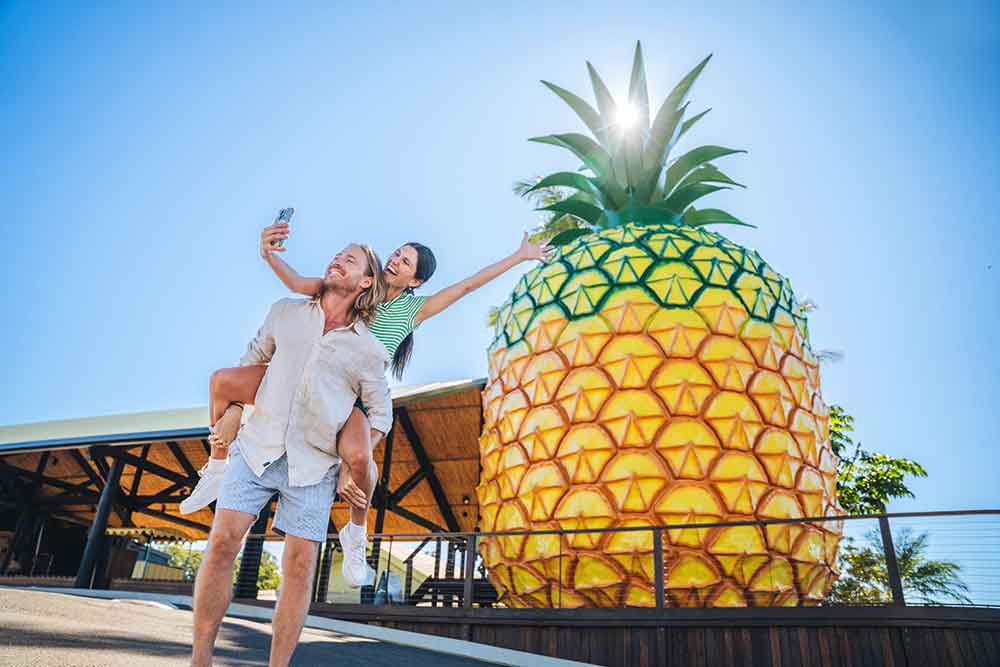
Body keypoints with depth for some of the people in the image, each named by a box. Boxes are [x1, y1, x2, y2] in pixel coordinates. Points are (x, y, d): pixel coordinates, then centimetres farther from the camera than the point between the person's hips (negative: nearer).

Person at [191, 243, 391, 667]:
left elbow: (381, 414, 10)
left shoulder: (369, 350, 4)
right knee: (222, 541, -10)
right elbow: (251, 361, 21)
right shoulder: (286, 313, 9)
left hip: (313, 467, -1)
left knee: (300, 564, -4)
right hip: (257, 448, 1)